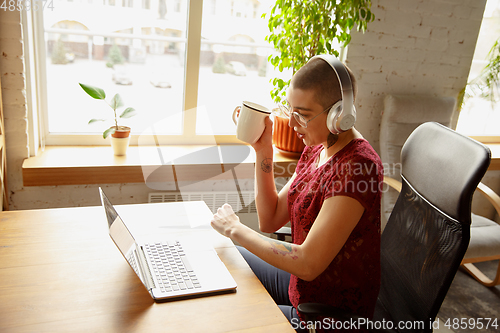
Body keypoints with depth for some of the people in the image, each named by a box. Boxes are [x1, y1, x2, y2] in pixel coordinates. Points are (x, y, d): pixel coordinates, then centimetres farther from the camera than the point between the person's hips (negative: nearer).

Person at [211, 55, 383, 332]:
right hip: (301, 284, 8)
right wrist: (263, 150, -10)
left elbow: (308, 263, -33)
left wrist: (234, 228, -21)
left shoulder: (356, 166, -30)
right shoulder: (317, 149, -1)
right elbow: (270, 220, -1)